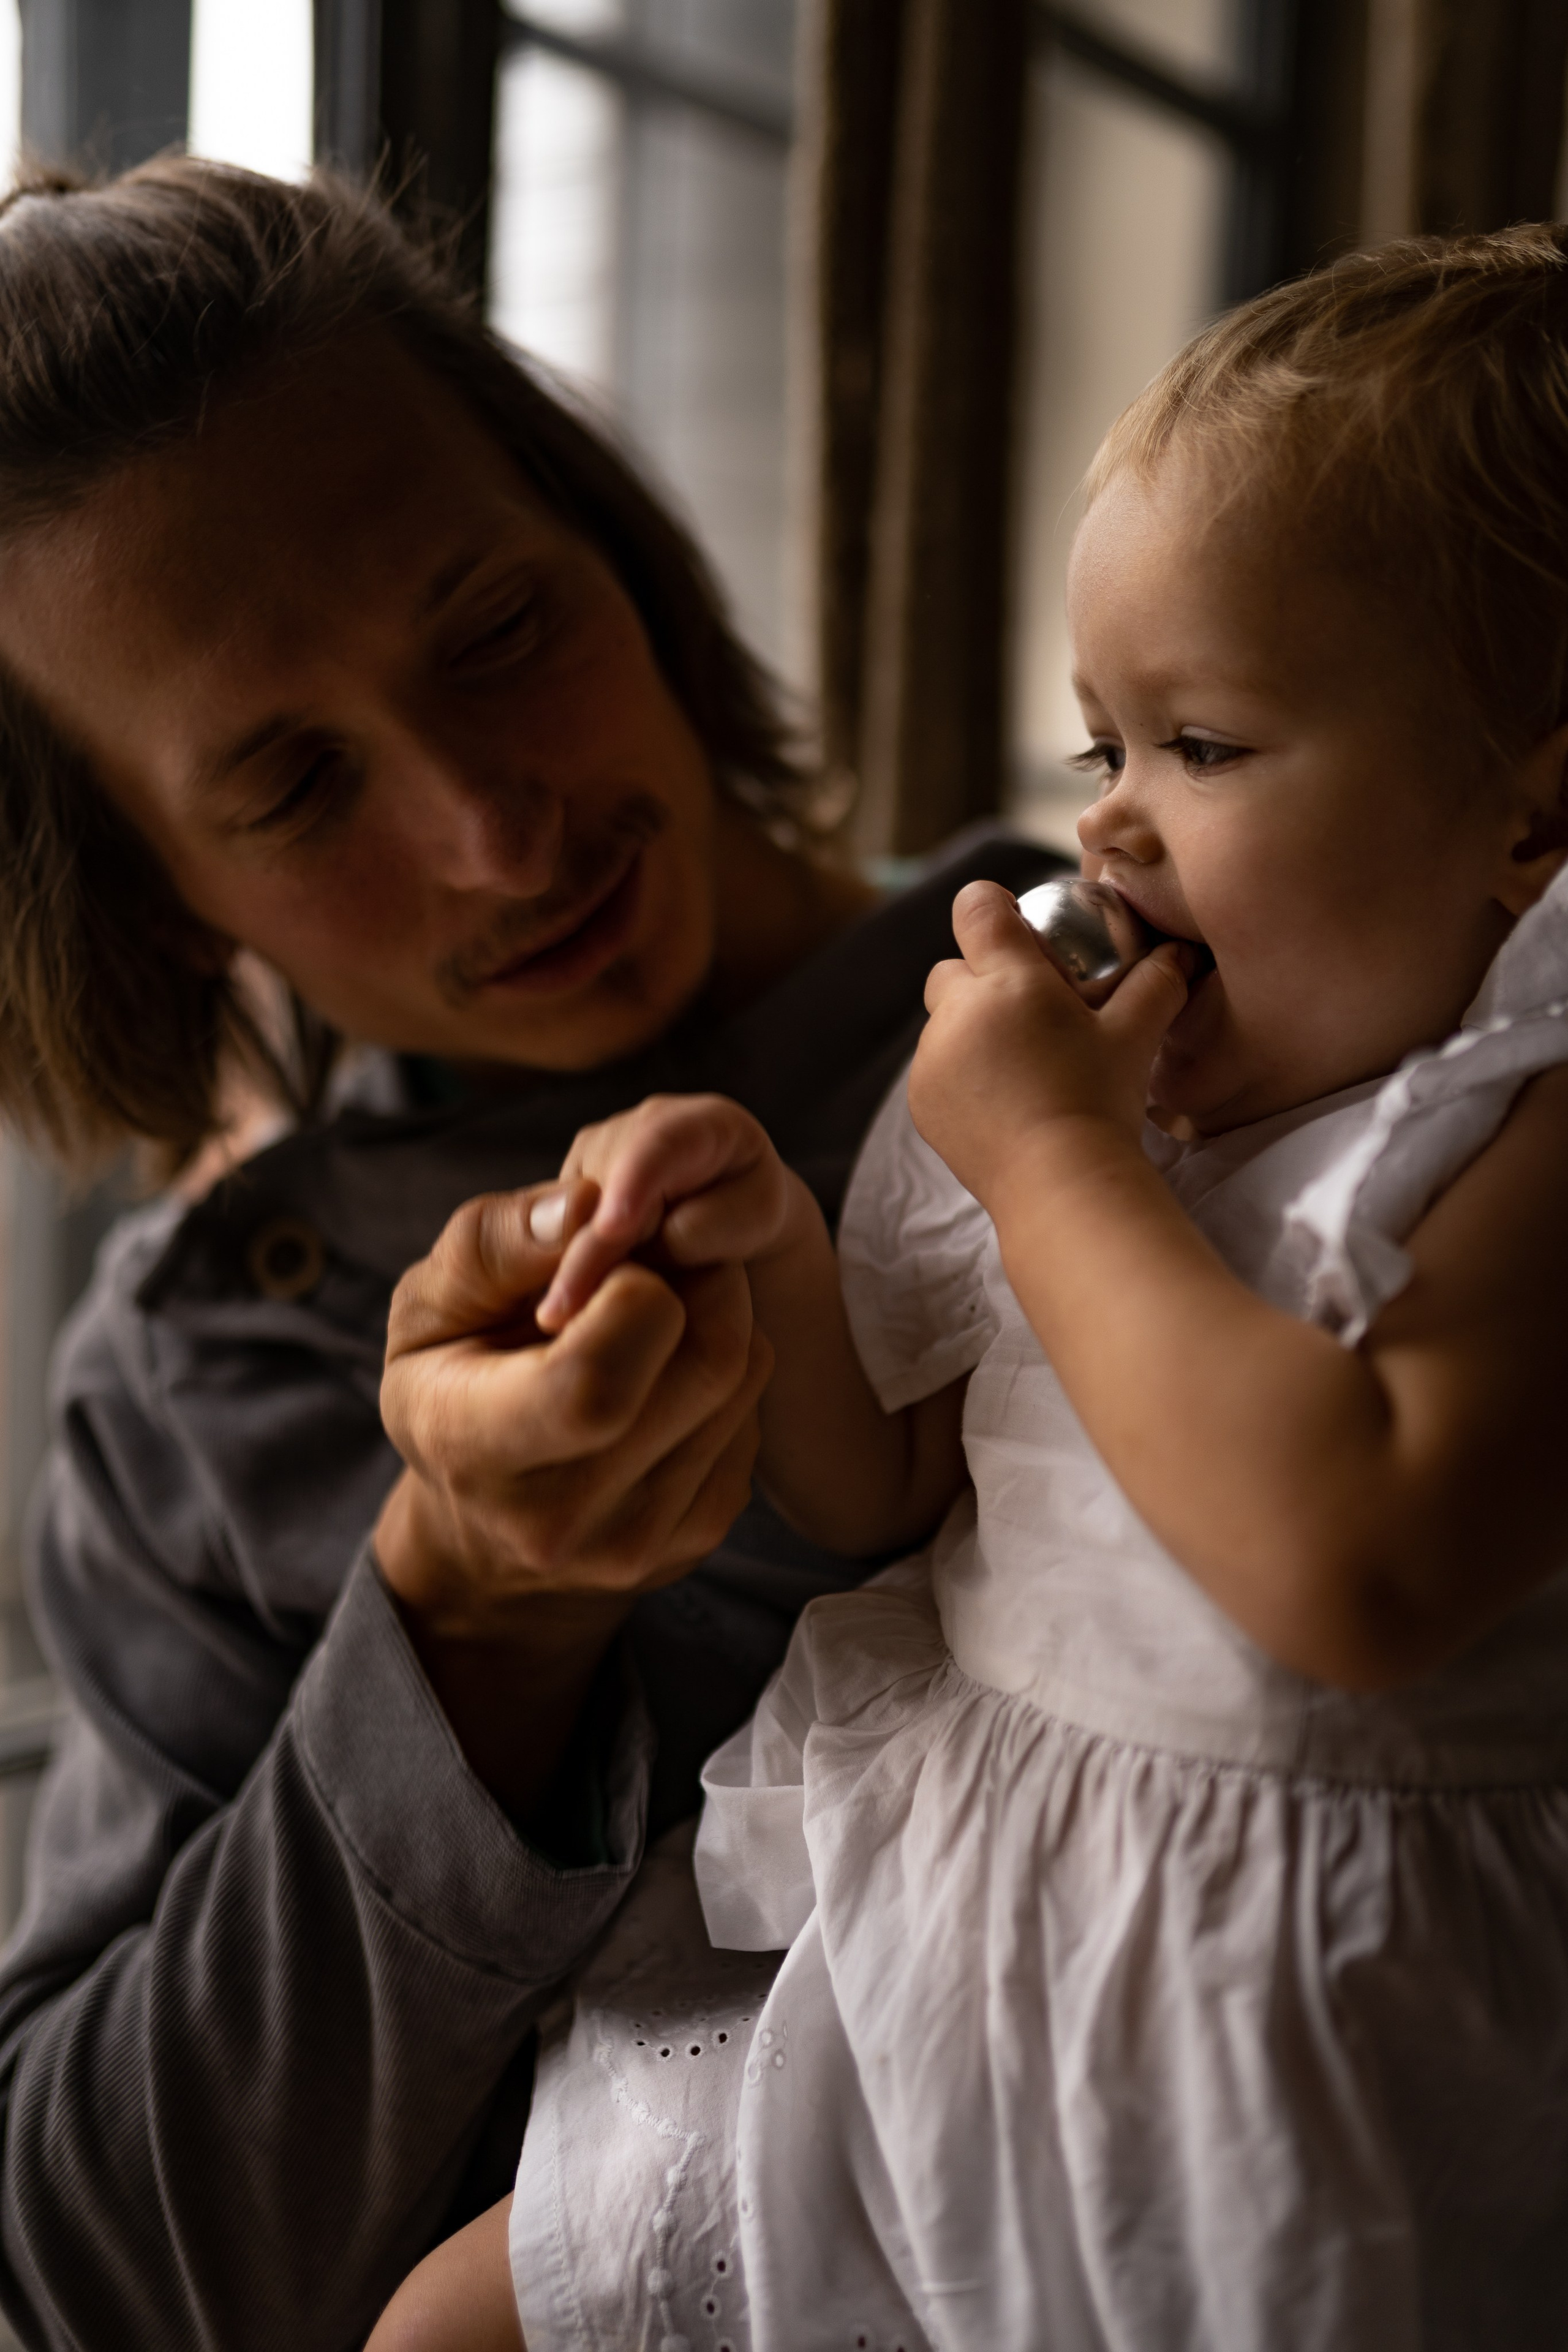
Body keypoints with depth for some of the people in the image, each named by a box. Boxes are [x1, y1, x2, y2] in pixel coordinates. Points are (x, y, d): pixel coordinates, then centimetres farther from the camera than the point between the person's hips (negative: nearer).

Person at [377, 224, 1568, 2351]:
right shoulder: (1109, 1083, 5)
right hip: (917, 1967, 6)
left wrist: (1053, 1157, -22)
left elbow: (1367, 1571, -32)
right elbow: (878, 1499, 12)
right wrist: (772, 1252, -8)